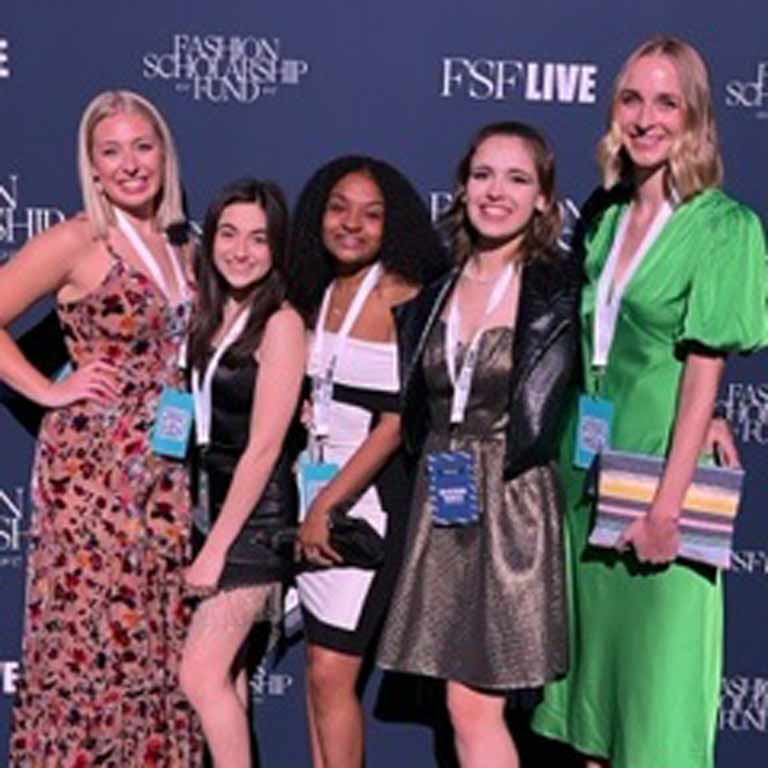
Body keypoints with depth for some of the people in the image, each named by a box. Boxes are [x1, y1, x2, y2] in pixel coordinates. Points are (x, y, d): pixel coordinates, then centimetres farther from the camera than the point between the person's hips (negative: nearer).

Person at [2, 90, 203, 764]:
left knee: (159, 644, 10)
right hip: (92, 466, -6)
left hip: (164, 474, 6)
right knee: (90, 642, -2)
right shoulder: (76, 241, -7)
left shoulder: (177, 247, 12)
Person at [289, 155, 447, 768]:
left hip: (371, 494, -7)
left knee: (333, 671, -6)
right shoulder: (321, 292, 11)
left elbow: (399, 417, -15)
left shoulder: (400, 294, -11)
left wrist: (328, 504, -14)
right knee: (319, 666, 10)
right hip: (317, 492, 7)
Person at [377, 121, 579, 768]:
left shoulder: (560, 290, -7)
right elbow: (413, 416, 16)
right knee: (471, 707, 9)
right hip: (441, 510, 5)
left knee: (474, 707, -3)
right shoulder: (434, 296, 9)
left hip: (513, 509, -5)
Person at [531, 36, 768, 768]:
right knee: (595, 663, 15)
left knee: (655, 670, 2)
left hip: (654, 476, -6)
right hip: (586, 471, 6)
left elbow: (704, 371, -14)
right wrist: (565, 463, 10)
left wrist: (668, 502, -19)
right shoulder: (606, 218, 10)